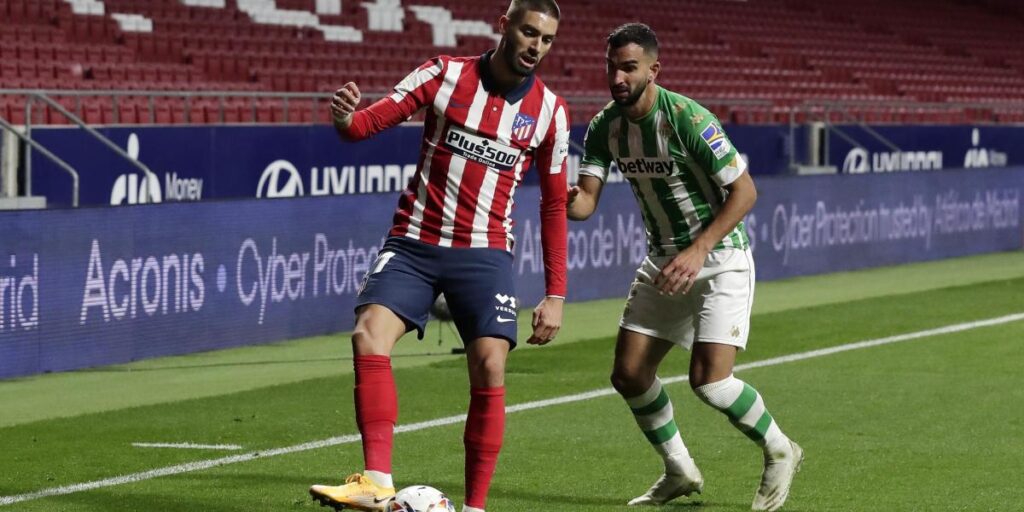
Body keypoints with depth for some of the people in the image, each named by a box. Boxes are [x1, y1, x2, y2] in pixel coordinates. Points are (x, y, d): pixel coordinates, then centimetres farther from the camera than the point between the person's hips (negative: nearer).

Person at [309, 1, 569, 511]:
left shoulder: (550, 111, 2)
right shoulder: (446, 74, -2)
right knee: (369, 334, -22)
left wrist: (555, 294, 5)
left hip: (484, 254, 0)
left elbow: (554, 205, 9)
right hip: (413, 244, 0)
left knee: (489, 368, -14)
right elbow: (372, 121, -7)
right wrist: (346, 117, -33)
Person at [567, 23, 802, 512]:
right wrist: (570, 201, -32)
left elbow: (744, 191, -21)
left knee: (709, 380, -18)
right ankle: (679, 472, 22)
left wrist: (699, 250, -29)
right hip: (663, 260, 7)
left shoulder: (687, 118, -23)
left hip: (720, 257, -7)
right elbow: (587, 200, -7)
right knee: (628, 374, 2)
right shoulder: (604, 126, -3)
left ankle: (779, 451, 8)